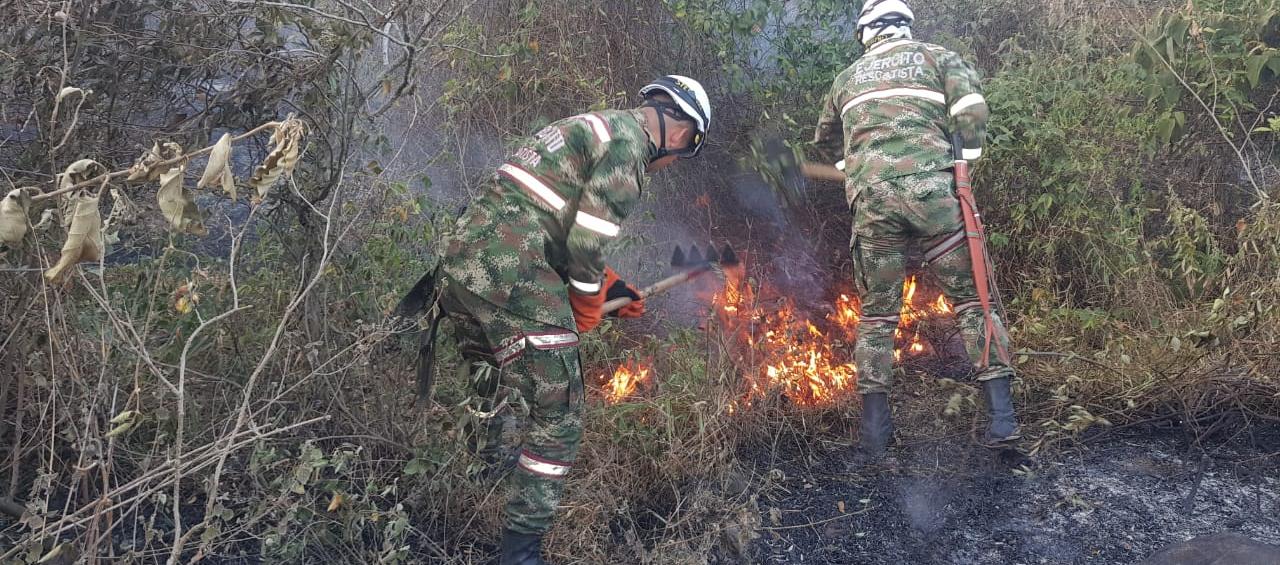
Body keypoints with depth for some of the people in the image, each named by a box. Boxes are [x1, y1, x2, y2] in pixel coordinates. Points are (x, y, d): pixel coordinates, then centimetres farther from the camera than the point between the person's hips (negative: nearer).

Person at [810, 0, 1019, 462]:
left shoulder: (848, 78, 25)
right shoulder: (937, 57, 17)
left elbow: (825, 143, 37)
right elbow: (972, 109, 0)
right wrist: (962, 161, 10)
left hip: (870, 198, 2)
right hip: (930, 187, -2)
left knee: (876, 315, 10)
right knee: (973, 299, 6)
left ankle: (873, 434, 8)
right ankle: (1002, 417, 0)